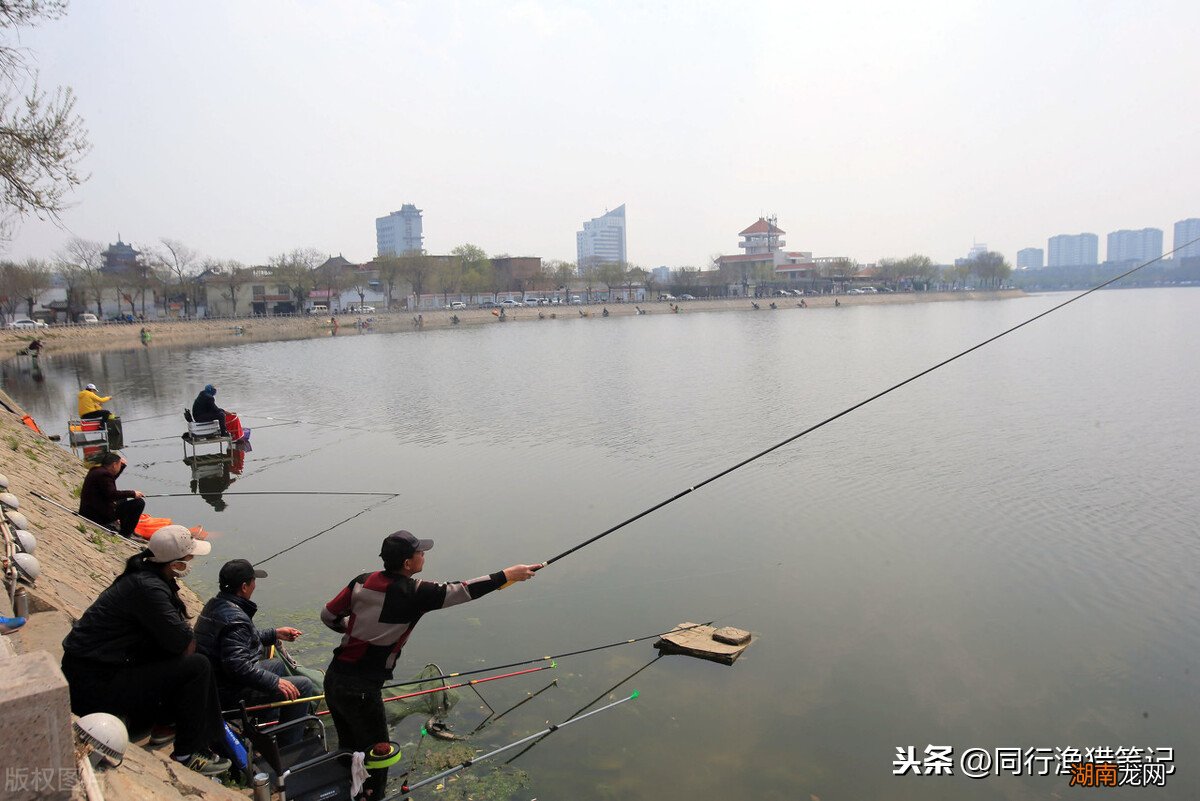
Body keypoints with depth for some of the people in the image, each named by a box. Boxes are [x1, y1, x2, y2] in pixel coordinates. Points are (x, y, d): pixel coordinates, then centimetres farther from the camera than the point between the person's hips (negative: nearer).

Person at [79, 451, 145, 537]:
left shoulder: (96, 470, 13)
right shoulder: (103, 474, -18)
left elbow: (111, 479, 33)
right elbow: (112, 494, -27)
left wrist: (122, 466, 23)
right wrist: (132, 493, -19)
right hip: (100, 516, -11)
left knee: (123, 500, 35)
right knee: (139, 502, -14)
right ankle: (125, 535, -9)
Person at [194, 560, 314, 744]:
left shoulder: (215, 604, 6)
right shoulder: (234, 618, -27)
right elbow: (237, 665, -34)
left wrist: (274, 634, 23)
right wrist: (275, 682, -28)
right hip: (229, 694, -11)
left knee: (277, 665, 31)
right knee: (303, 686, -12)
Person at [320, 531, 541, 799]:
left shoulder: (362, 581, -2)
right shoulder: (413, 594, -19)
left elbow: (328, 616, 6)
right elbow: (462, 591, -14)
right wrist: (508, 575, -5)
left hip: (333, 679, 7)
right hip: (361, 691, -7)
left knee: (348, 747, 25)